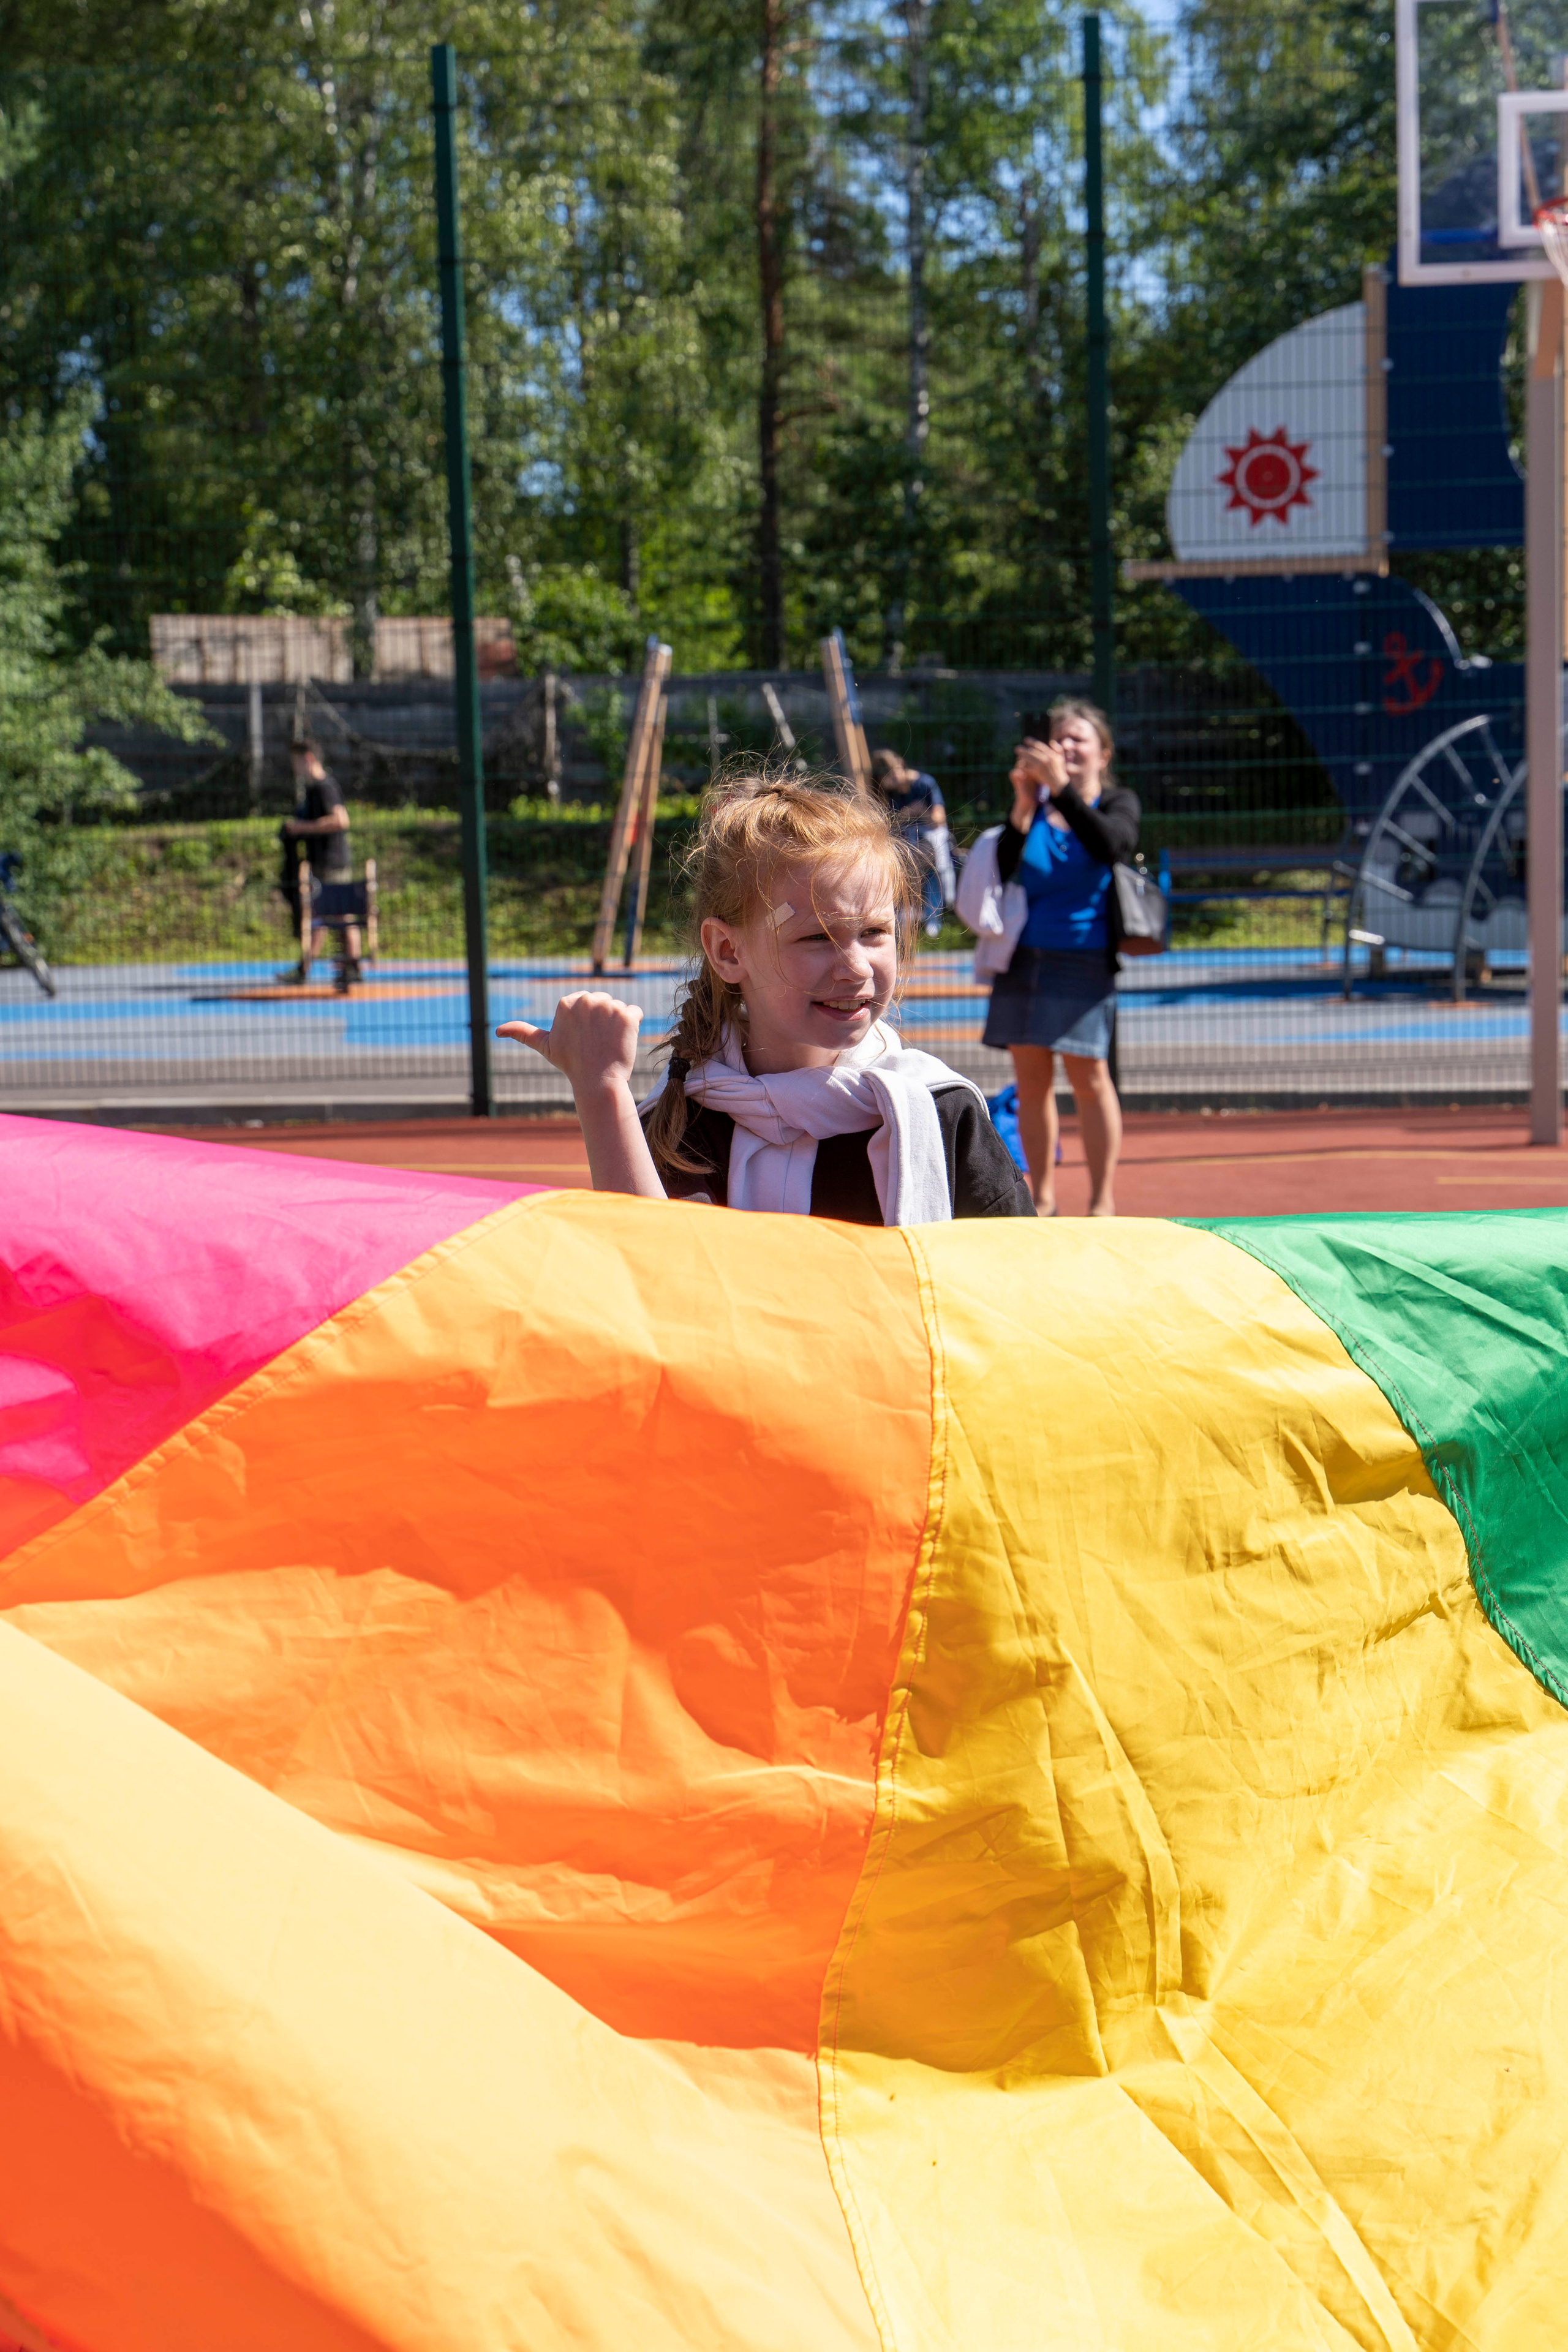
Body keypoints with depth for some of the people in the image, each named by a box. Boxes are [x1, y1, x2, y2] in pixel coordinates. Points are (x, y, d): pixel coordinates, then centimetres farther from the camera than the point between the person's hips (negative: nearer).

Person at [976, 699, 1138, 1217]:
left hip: (1084, 960, -3)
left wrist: (1060, 787, -26)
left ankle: (1102, 1200, 1)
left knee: (1089, 1077, -6)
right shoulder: (1031, 808, 9)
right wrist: (1023, 809, -13)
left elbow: (1110, 845, -20)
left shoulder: (1118, 803, 4)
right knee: (1031, 1080, 5)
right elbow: (996, 875, -4)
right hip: (1024, 957, 3)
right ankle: (1042, 1198, 14)